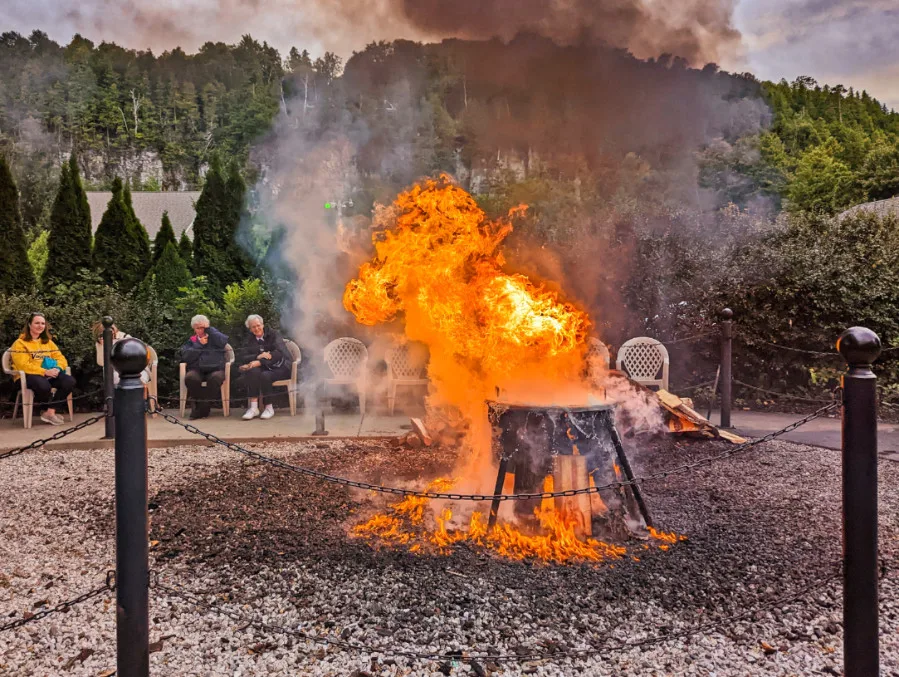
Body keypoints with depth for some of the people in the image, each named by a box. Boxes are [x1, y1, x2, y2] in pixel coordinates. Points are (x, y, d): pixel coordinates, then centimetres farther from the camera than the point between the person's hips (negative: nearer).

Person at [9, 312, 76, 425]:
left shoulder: (48, 342, 19)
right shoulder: (20, 343, 0)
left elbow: (60, 357, 12)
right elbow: (23, 365, -12)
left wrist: (57, 368, -11)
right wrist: (44, 371, -22)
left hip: (48, 374, 6)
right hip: (27, 375, -5)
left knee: (70, 381, -23)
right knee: (44, 386, -38)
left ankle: (50, 411, -16)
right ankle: (44, 411, -8)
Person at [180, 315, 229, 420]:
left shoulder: (214, 336, 21)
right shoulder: (191, 341, 22)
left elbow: (224, 341, -4)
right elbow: (186, 356, 3)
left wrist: (208, 329, 2)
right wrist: (200, 344, 0)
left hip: (215, 369, -1)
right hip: (197, 370, 1)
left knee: (216, 377, -36)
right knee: (190, 377, -34)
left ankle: (202, 409, -25)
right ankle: (198, 403, -16)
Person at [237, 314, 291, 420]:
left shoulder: (273, 334, 2)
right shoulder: (250, 340, 15)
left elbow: (279, 353, -14)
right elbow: (243, 358, 2)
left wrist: (260, 362, -24)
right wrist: (258, 357, -19)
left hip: (278, 367, -3)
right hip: (264, 368, 4)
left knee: (264, 376, -34)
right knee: (253, 371, -31)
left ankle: (269, 408, -17)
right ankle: (253, 408, -31)